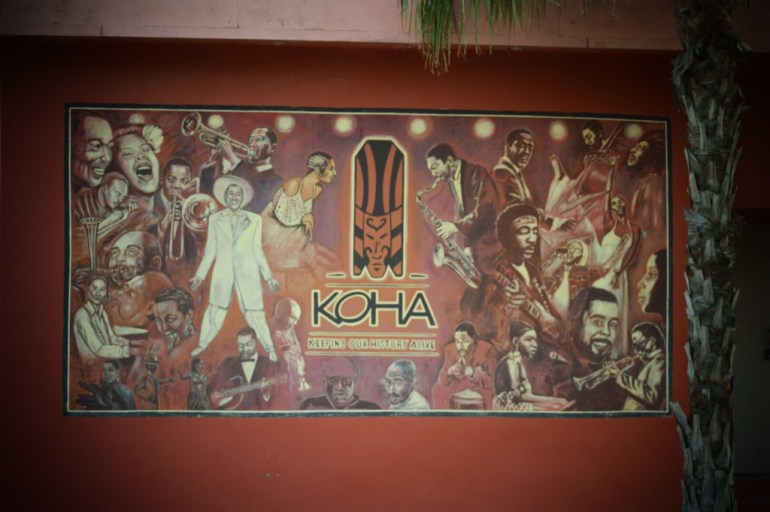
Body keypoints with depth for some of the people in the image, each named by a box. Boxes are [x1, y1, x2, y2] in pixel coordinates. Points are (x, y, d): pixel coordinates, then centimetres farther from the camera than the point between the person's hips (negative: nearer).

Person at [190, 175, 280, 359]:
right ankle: (202, 344, 22)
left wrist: (268, 277, 5)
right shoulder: (215, 219, 6)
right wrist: (199, 276, 7)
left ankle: (269, 348, 14)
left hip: (248, 273, -1)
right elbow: (210, 250, 9)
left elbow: (257, 250, 7)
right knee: (215, 310, 4)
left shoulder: (254, 220, 4)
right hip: (223, 272, 1)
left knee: (254, 313, 0)